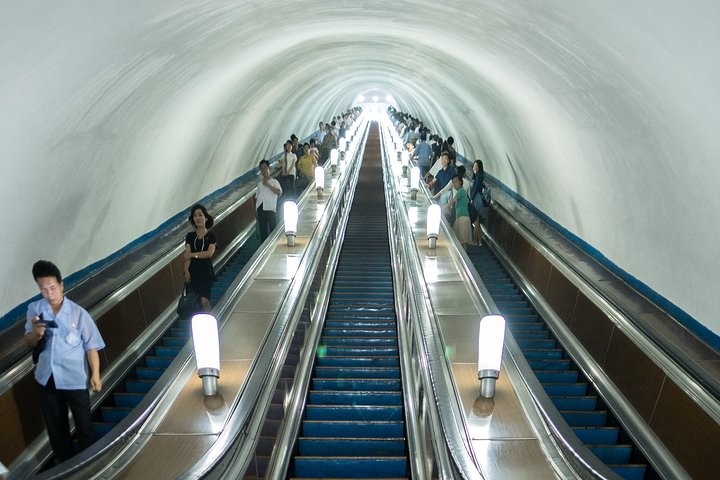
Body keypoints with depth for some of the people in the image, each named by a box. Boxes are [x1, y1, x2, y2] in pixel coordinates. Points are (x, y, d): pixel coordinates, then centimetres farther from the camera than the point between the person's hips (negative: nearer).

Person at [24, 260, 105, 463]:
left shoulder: (79, 313, -14)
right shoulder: (34, 309, -5)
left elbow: (91, 346, -9)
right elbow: (29, 343, 1)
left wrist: (95, 374, -9)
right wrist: (36, 333, -22)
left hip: (75, 378, -3)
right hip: (47, 377, 4)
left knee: (83, 423, 10)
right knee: (55, 424, 19)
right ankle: (65, 462, 38)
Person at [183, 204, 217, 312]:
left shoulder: (211, 235, 3)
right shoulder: (190, 236, 11)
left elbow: (209, 253, -10)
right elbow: (187, 255, 0)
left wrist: (192, 254, -7)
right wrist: (186, 271, -15)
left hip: (206, 271, -3)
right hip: (193, 272, 3)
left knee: (204, 300, -18)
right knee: (199, 301, 3)